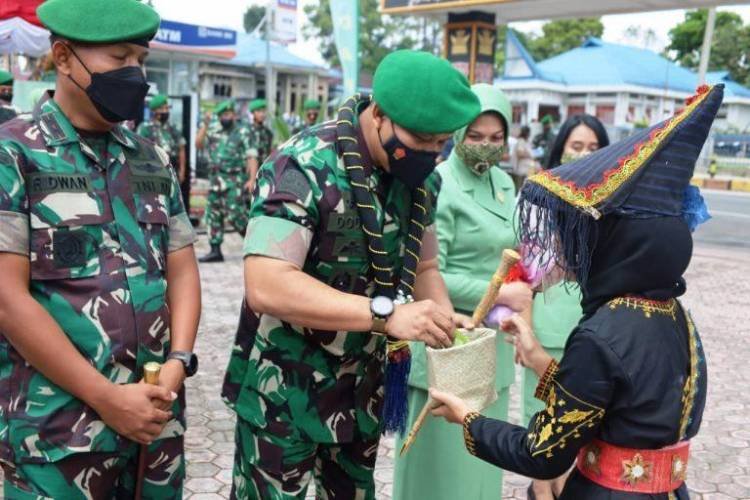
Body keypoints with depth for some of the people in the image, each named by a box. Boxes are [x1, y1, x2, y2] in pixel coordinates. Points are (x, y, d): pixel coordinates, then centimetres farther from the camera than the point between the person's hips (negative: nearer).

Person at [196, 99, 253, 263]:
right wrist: (205, 125, -2)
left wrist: (252, 179, -20)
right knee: (213, 215, 8)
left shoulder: (242, 131, -4)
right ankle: (215, 251, 15)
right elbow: (199, 144, 6)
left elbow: (251, 156, -10)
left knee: (235, 215, -12)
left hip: (235, 180, -6)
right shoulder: (214, 130, 12)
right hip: (215, 179, 6)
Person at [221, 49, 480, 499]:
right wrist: (387, 313, -34)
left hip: (364, 393, 7)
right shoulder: (303, 168, -23)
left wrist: (445, 319, -9)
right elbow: (266, 287, -31)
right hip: (284, 395, -7)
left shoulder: (421, 180, 0)